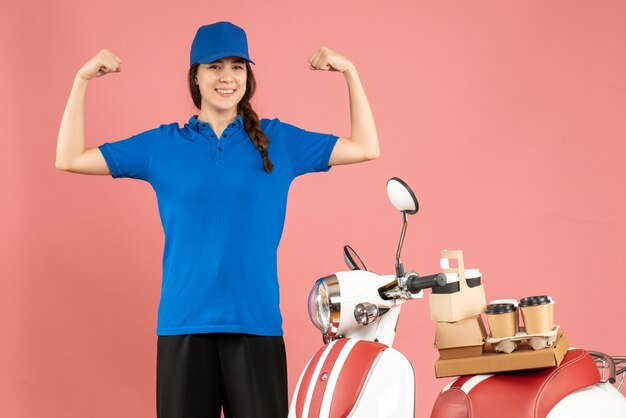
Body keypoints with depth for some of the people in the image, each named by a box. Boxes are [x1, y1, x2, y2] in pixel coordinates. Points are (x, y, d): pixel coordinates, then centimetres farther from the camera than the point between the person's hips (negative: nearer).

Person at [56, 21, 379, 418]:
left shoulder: (278, 140, 8)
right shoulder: (163, 145, 7)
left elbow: (366, 148, 9)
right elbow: (70, 159, 8)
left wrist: (350, 72, 1)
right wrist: (82, 80, 0)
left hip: (256, 323, 0)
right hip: (184, 324, 0)